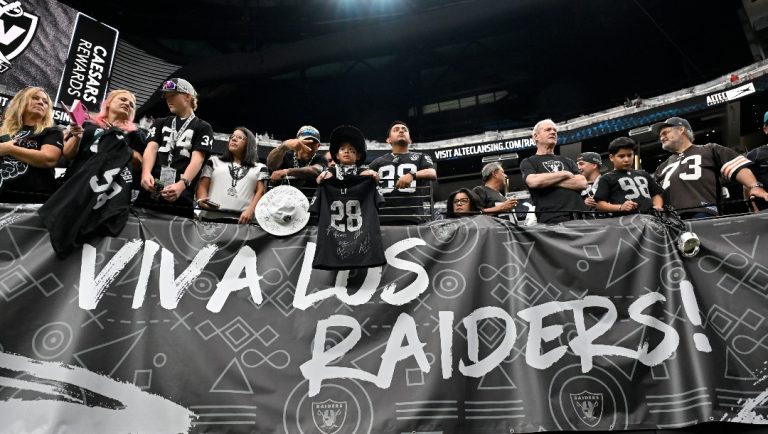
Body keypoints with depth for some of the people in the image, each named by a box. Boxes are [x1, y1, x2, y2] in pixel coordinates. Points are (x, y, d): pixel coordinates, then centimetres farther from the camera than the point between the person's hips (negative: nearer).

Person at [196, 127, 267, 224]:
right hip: (212, 217, 1)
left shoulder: (259, 168, 19)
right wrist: (201, 201, -8)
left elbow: (260, 191, 8)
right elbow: (203, 186, 14)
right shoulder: (214, 161, 21)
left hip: (243, 219, -1)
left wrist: (250, 210, -10)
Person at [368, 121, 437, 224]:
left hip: (411, 217, -1)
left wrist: (412, 175, -19)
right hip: (383, 217, 2)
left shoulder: (420, 157, 17)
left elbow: (433, 173, -1)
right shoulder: (379, 161, 23)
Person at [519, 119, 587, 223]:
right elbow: (533, 181, -13)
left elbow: (583, 183, 6)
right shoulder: (528, 162, 10)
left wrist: (549, 181, -3)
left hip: (578, 217, 4)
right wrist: (565, 174, -1)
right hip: (551, 219, -4)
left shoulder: (567, 161, 23)